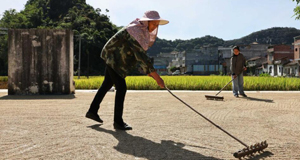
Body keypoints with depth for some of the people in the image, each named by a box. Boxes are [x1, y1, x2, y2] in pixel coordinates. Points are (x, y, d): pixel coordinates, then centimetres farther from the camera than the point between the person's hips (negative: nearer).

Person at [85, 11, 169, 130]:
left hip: (114, 59, 10)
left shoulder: (144, 31, 4)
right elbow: (140, 54, -33)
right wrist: (156, 76, -35)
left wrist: (148, 71, 3)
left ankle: (92, 111, 32)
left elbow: (140, 53, 10)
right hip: (112, 58, -10)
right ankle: (118, 122, -4)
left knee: (107, 85, 18)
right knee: (121, 88, -12)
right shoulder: (135, 30, -26)